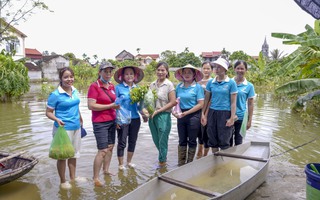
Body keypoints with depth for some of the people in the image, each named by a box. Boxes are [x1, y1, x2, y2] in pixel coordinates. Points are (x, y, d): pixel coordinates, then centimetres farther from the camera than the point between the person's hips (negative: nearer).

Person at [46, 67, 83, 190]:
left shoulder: (75, 91, 3)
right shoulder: (55, 94, -15)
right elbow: (48, 112, -10)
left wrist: (80, 121, 21)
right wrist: (57, 120, -28)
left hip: (76, 127, 6)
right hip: (63, 128, -6)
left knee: (74, 153, 18)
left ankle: (73, 177, 35)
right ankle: (63, 181, 25)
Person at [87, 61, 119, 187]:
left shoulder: (112, 86, 8)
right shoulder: (94, 86, -12)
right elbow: (91, 106, -20)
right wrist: (111, 106, -19)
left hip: (112, 121, 7)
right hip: (100, 123, -7)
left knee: (110, 147, 14)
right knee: (103, 150, -6)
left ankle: (106, 170, 31)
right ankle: (95, 178, 8)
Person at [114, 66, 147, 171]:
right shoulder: (118, 87, -6)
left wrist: (143, 115, 2)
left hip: (135, 119, 5)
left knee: (132, 141, 14)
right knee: (122, 142, 5)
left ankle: (129, 162, 33)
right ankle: (121, 164, 22)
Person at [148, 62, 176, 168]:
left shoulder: (169, 85, -7)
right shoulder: (152, 84, 8)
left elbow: (173, 102, -10)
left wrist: (158, 111, -15)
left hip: (164, 115, -5)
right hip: (152, 116, 6)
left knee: (162, 142, 4)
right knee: (156, 140, 16)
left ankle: (162, 163, 23)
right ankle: (163, 158, 39)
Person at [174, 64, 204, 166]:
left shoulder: (197, 87, -7)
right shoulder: (179, 86, 5)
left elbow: (200, 104, -12)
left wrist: (186, 113, -17)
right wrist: (174, 111, -9)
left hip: (193, 115, -4)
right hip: (181, 115, 4)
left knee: (192, 141, 8)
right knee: (182, 141, 12)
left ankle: (189, 164, 23)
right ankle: (180, 164, 23)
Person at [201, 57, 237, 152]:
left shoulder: (231, 83, -4)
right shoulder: (211, 82, 5)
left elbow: (233, 102, -5)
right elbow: (206, 99, 10)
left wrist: (232, 118, -10)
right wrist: (203, 114, 6)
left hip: (225, 113, -4)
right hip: (212, 112, 4)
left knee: (224, 141, 2)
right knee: (212, 139, 12)